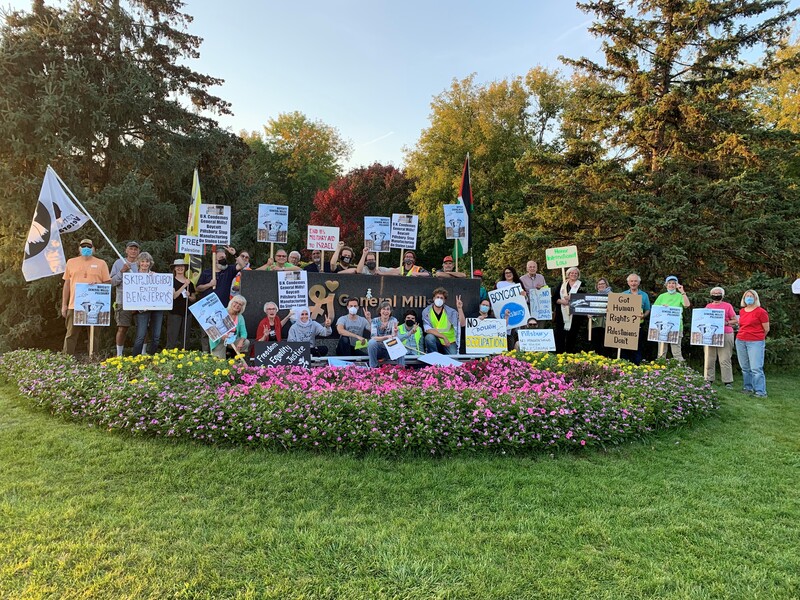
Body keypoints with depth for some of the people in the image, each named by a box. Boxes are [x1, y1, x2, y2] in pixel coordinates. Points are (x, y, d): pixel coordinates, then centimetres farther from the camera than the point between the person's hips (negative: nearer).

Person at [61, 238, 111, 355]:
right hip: (74, 305, 1)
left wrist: (98, 284, -14)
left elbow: (108, 283, 8)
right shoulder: (71, 262, 13)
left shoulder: (101, 264, 9)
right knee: (71, 335, 1)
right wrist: (64, 305, 10)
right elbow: (66, 284, 14)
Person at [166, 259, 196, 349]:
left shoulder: (190, 283, 12)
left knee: (184, 338, 7)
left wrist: (189, 297, -6)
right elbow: (174, 296, -14)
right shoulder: (172, 281, -1)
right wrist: (184, 285, -17)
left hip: (186, 312, 5)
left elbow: (193, 298, 16)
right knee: (172, 338, -8)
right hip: (175, 312, -4)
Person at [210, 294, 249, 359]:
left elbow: (243, 333, -5)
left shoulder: (240, 318, 2)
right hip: (219, 341, -4)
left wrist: (241, 342, -27)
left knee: (246, 342, -20)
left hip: (232, 340, 4)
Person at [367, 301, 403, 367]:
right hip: (377, 349, 0)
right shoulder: (375, 321, -7)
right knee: (372, 342, -31)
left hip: (390, 349, 1)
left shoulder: (393, 320, -5)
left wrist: (395, 332, -39)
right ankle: (372, 368, -19)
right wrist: (386, 337, -38)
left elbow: (394, 339, -15)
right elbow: (373, 337, -21)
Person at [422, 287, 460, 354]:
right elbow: (428, 329, -16)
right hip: (436, 341, 0)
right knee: (429, 337, -31)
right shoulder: (426, 311, -6)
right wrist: (443, 337, -22)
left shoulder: (451, 312, -6)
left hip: (450, 342, 0)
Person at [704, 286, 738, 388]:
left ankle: (728, 382, -1)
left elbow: (735, 320, 5)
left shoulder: (727, 306, 5)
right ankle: (709, 380, 12)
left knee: (725, 360, -6)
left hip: (725, 335, -3)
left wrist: (726, 323, -12)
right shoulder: (708, 306, 15)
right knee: (710, 359, 5)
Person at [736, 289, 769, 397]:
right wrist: (746, 335, 16)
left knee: (756, 368, -9)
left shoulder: (761, 312, -7)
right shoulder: (742, 311, 11)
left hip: (755, 343, -6)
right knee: (745, 367, 11)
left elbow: (766, 329, -1)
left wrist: (757, 337, 10)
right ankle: (748, 387, 22)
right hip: (740, 342, 6)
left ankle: (760, 391, -4)